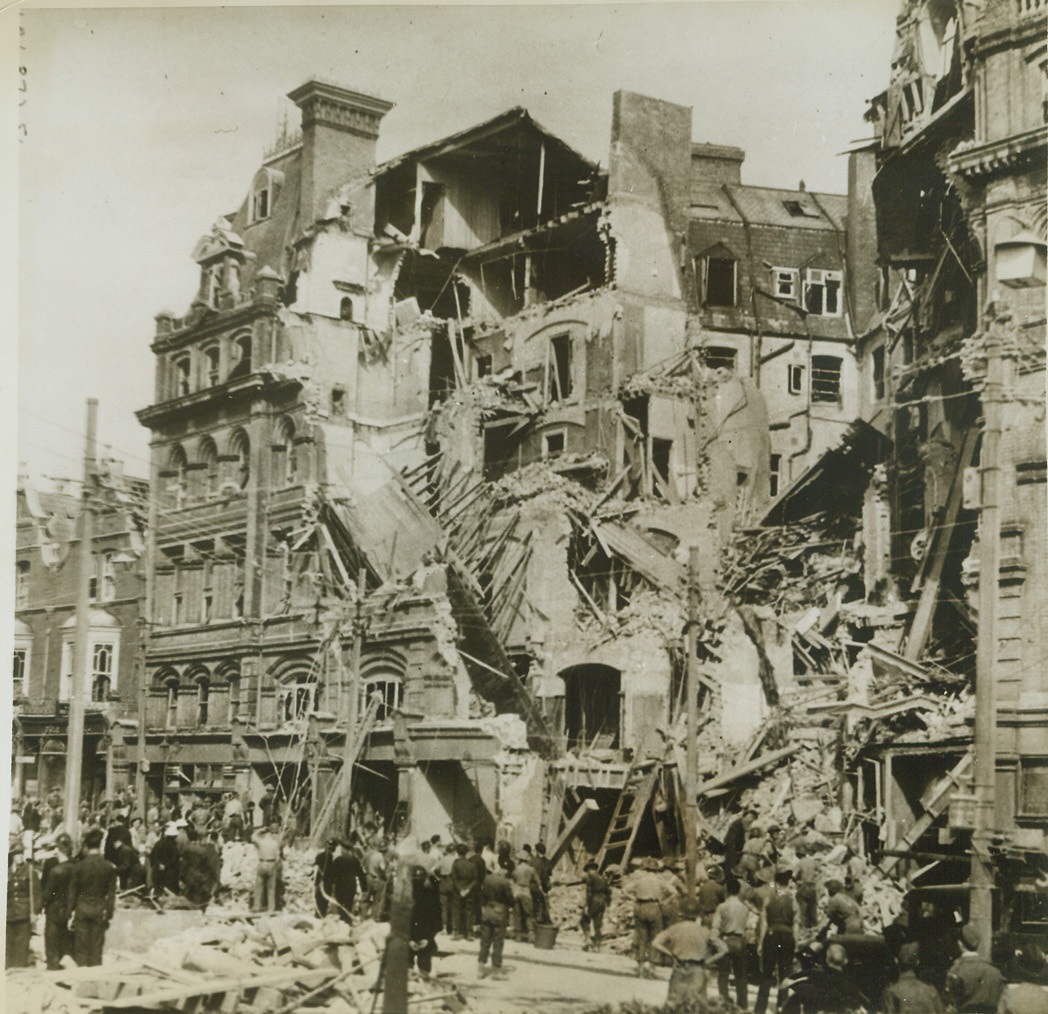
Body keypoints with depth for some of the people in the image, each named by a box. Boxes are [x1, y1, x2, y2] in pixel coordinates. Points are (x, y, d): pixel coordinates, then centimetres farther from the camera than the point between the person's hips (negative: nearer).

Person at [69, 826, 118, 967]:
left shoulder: (79, 866, -6)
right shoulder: (109, 867, -3)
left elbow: (72, 892, -1)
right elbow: (111, 893, -1)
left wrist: (70, 913, 6)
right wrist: (109, 914, 5)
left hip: (82, 908, -1)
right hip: (100, 909, 1)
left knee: (81, 948, 5)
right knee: (96, 948, 5)